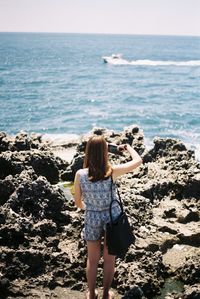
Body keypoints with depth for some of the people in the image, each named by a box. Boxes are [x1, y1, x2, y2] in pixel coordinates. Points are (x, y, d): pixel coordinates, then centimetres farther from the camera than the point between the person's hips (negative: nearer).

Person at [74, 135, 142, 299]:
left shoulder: (80, 174, -16)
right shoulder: (112, 172, -20)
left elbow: (78, 202, -4)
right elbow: (138, 160, -7)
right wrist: (127, 146, 11)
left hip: (92, 220, 1)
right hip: (112, 219, -1)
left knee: (92, 260, 21)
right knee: (109, 259, 19)